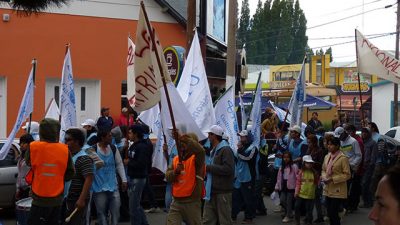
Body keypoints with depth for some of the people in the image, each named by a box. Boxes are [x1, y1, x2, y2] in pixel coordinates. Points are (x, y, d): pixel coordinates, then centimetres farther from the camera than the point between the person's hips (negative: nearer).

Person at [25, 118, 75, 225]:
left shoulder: (33, 147, -11)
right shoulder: (64, 149, -7)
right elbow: (71, 173, -1)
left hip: (40, 199, -3)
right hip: (57, 199, 3)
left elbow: (28, 162, 8)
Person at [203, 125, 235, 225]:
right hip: (211, 192, 9)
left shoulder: (226, 150, -10)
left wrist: (208, 167, -17)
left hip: (223, 192, -9)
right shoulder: (213, 150, 19)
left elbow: (228, 169, -22)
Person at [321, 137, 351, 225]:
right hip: (328, 190, 7)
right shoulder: (327, 157, 8)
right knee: (329, 213, 13)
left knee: (333, 214, -6)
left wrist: (333, 179, -19)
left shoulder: (343, 158, -14)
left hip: (338, 191, -7)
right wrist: (324, 177, -4)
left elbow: (347, 175, -14)